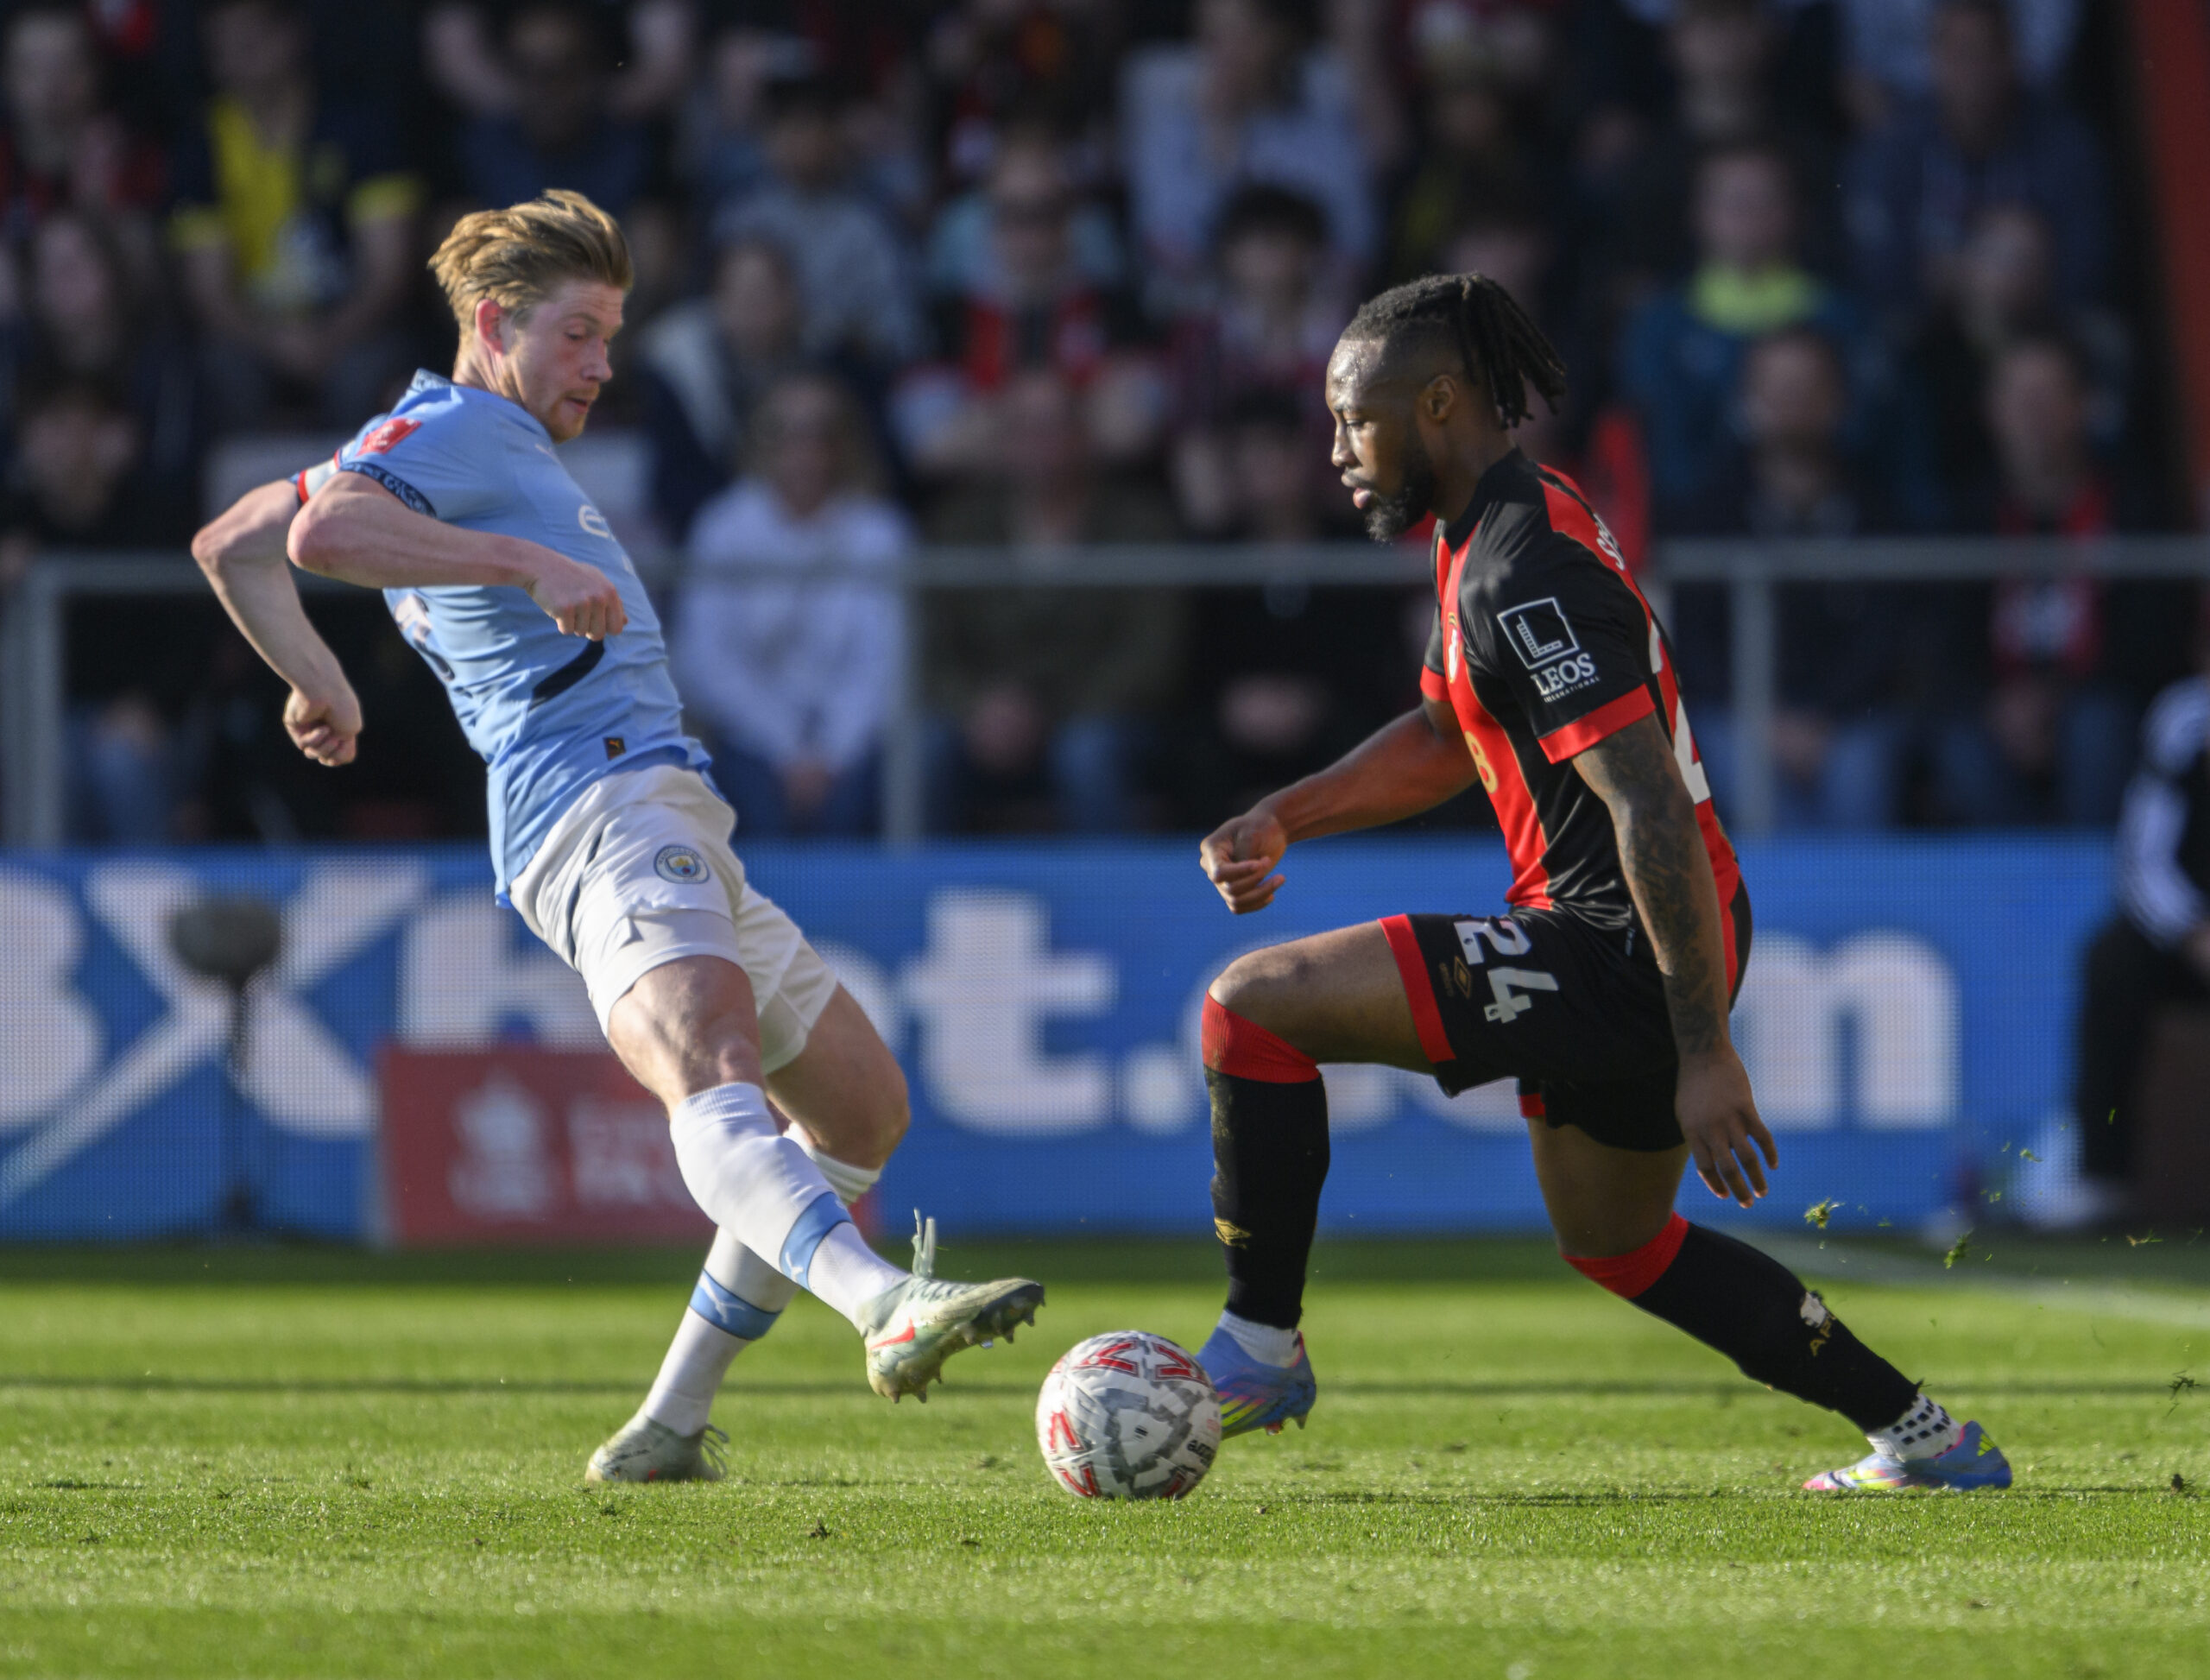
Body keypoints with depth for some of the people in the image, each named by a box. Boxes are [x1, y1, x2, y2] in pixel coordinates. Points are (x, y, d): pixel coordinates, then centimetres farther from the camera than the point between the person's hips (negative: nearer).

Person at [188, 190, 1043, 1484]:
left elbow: (230, 542, 39)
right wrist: (533, 565, -23)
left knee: (862, 1112, 15)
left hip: (674, 823, 11)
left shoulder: (503, 447, 30)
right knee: (712, 1068, -35)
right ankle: (888, 1311, -62)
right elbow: (322, 531, -22)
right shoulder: (452, 428, 2)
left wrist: (320, 682, 41)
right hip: (602, 806, -11)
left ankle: (668, 1428, 16)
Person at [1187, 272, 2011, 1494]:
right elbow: (1445, 738, 27)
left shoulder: (1525, 570, -21)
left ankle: (1260, 1347, -2)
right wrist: (1281, 820, 12)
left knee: (1251, 1006, -13)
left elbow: (1651, 808, -25)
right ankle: (1922, 1440, 31)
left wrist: (1706, 1057, -27)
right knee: (1615, 1244, 29)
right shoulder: (1493, 536, 11)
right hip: (1613, 947, 11)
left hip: (1624, 959, -11)